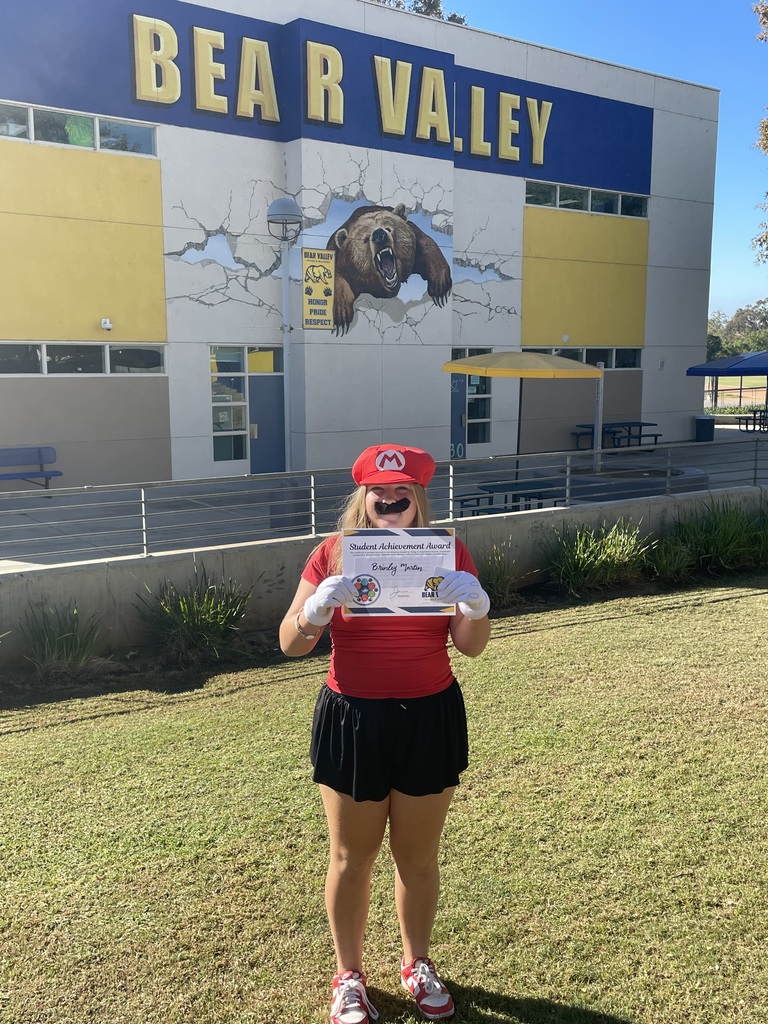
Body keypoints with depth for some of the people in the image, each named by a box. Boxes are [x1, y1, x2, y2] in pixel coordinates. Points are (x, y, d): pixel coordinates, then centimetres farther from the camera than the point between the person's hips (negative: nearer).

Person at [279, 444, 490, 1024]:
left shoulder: (448, 553, -3)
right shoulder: (334, 553, -5)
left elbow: (471, 646, -7)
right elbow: (291, 645, -7)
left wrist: (476, 607, -28)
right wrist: (317, 609, -28)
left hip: (430, 719, 1)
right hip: (352, 720, -1)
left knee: (418, 856, 15)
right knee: (352, 857, 12)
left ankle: (418, 965, 39)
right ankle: (349, 976, 34)